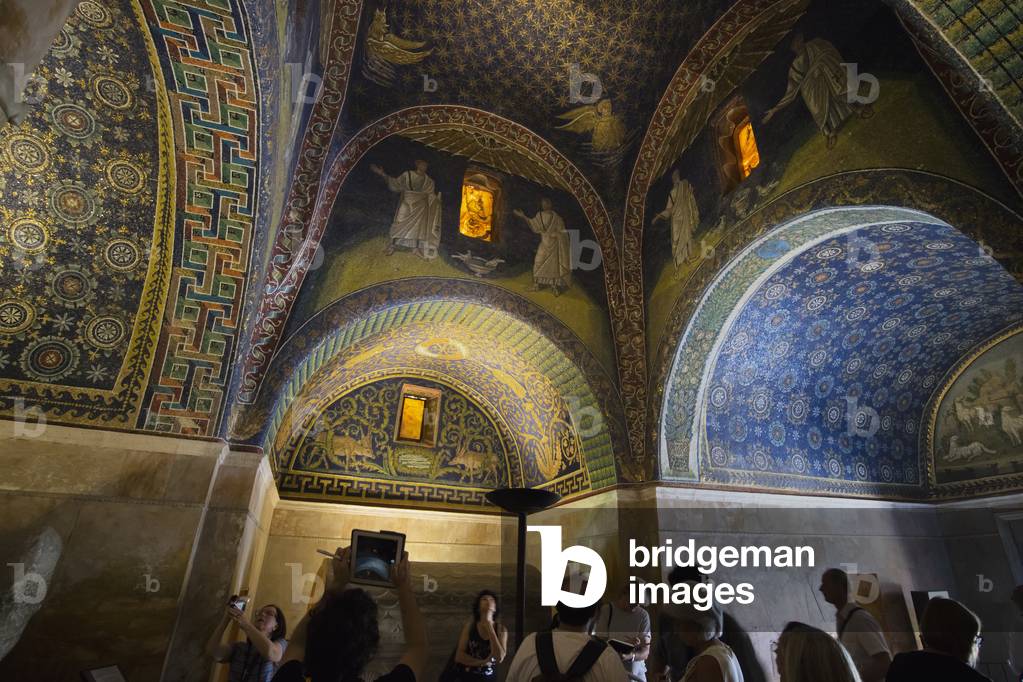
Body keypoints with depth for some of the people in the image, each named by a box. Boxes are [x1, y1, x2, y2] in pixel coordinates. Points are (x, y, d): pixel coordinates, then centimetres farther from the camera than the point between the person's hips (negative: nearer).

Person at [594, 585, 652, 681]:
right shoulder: (606, 610, -9)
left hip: (636, 672, 2)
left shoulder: (643, 615, -4)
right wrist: (627, 645, -24)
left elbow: (645, 652, -6)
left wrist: (631, 656, -27)